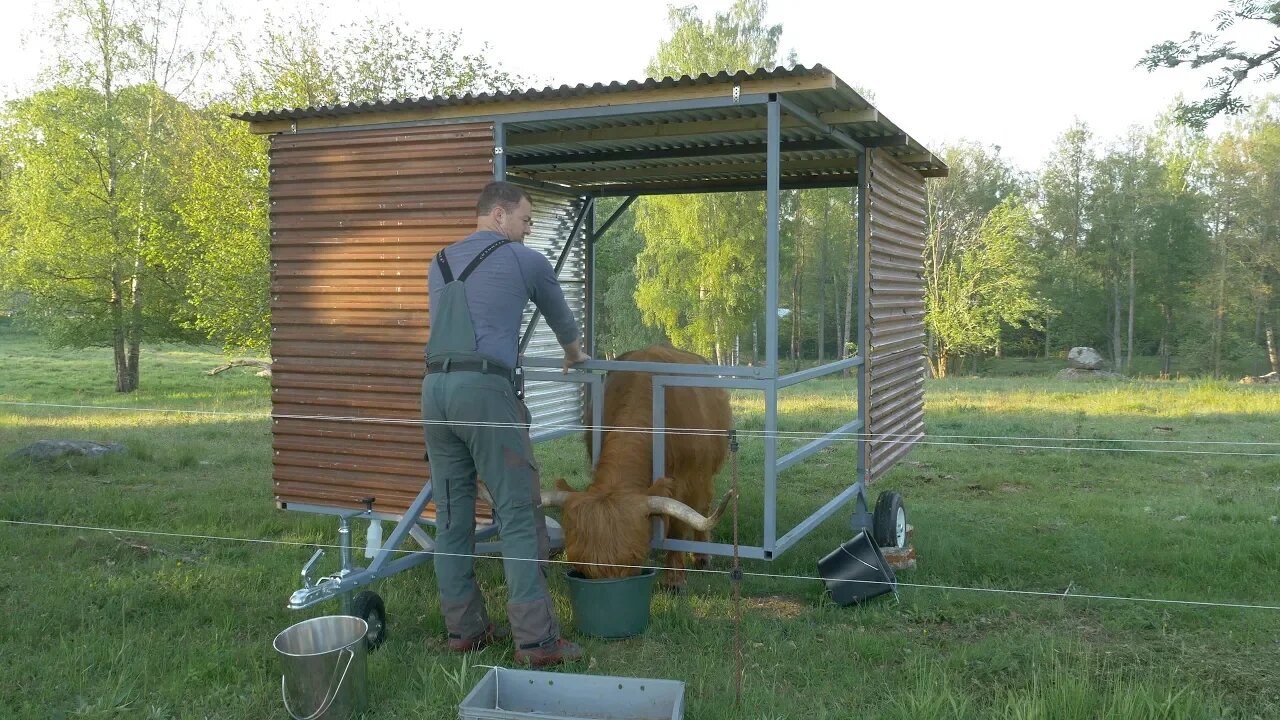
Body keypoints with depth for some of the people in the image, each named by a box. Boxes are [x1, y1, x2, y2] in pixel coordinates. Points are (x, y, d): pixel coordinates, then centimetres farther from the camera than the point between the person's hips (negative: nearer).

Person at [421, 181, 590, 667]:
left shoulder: (439, 264, 23)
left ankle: (463, 628, 17)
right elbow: (559, 316, 25)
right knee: (519, 514, -4)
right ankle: (535, 639, -4)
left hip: (435, 387, 6)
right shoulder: (524, 260, 8)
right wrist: (574, 354, 45)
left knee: (452, 516, 10)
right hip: (485, 389, -6)